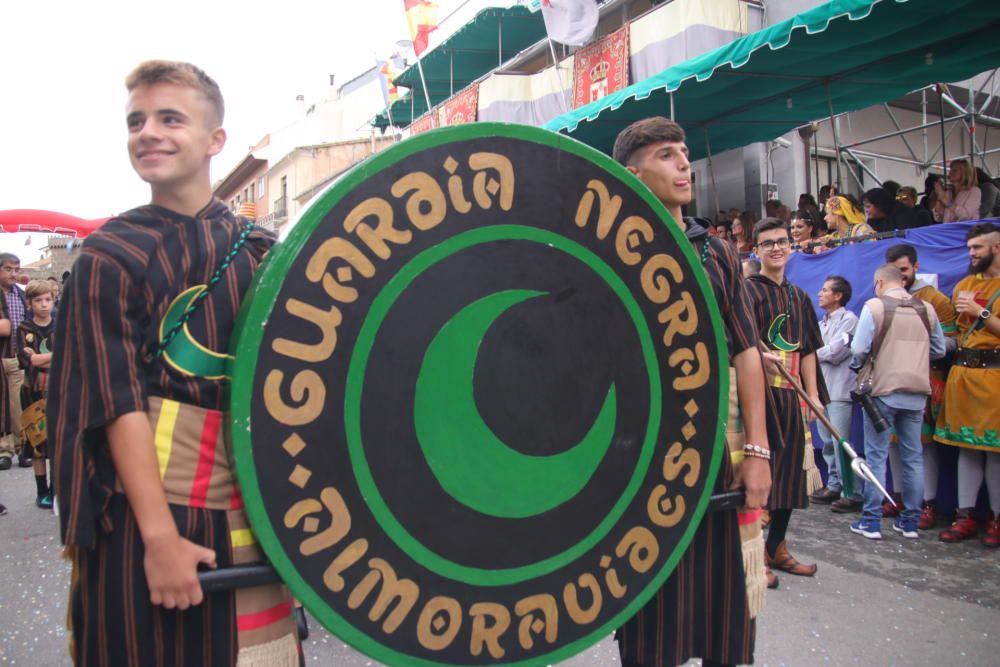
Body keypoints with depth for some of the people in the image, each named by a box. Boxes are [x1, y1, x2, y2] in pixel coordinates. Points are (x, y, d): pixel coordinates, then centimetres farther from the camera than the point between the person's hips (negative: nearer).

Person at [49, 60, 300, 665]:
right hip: (146, 510, -2)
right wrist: (159, 534, -16)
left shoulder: (259, 250, 5)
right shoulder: (110, 255, -3)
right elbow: (116, 403, -10)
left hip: (249, 510, 3)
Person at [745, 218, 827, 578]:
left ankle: (776, 547, 25)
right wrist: (761, 356, -34)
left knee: (791, 470, 11)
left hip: (791, 394, 7)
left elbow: (807, 350, 16)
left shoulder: (799, 297, 17)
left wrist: (813, 394, 9)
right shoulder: (747, 290, -3)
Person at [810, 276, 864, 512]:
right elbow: (814, 350, 13)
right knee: (827, 443, 10)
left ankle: (852, 493, -3)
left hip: (839, 391, -7)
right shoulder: (822, 323, 19)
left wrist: (812, 354, 1)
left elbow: (834, 352, -13)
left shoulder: (848, 319, -5)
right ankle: (834, 486, 18)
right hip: (821, 389, 8)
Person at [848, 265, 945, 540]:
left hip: (881, 389, -4)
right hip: (917, 392, 4)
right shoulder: (927, 309, 6)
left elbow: (859, 349, -13)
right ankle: (910, 521, 18)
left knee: (876, 455, 3)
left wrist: (863, 362, 8)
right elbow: (939, 350, 13)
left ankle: (871, 522, 7)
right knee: (913, 456, 11)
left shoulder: (874, 305, -8)